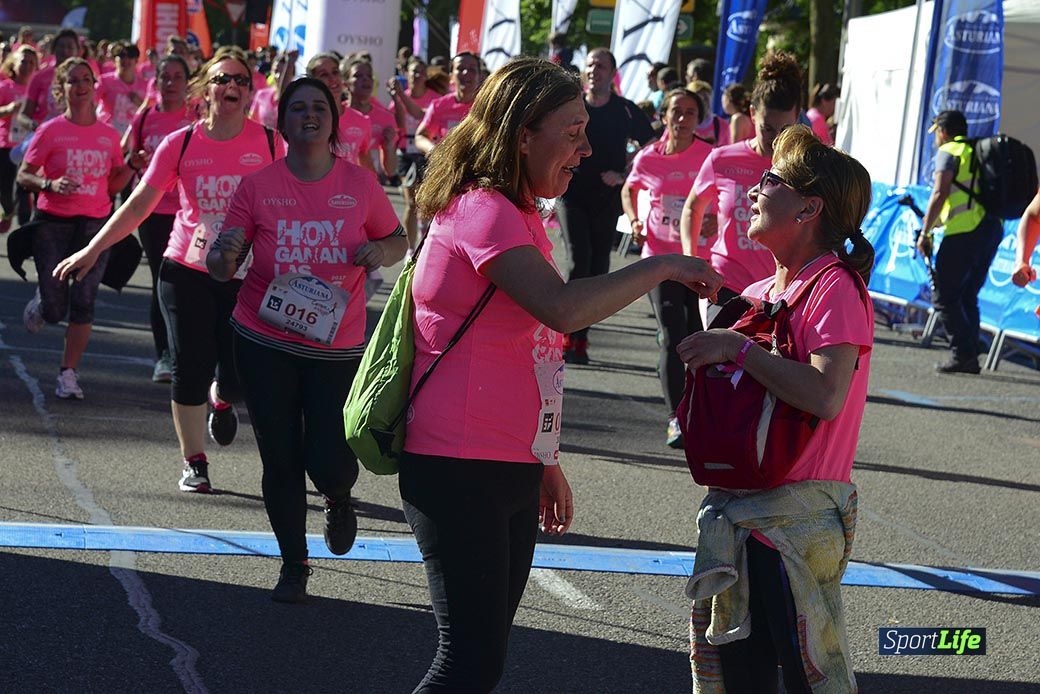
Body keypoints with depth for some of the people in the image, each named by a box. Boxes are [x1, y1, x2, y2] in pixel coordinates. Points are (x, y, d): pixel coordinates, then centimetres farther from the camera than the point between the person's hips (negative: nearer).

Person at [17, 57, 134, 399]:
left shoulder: (109, 135, 6)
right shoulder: (50, 131, -5)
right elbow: (23, 175, -2)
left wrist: (131, 166, -4)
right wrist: (50, 184, -21)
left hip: (95, 224, 2)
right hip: (53, 224, -2)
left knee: (83, 304, -3)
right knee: (54, 309, 0)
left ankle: (68, 374, 7)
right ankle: (39, 303, 38)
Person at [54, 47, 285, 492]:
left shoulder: (269, 143, -3)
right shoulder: (180, 144, -2)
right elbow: (139, 204, 1)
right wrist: (93, 250, -3)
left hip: (245, 275, 0)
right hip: (186, 272, 0)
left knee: (237, 375, -5)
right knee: (189, 369, 0)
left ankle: (221, 400, 35)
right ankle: (193, 463, 18)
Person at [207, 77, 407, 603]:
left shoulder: (360, 184, 0)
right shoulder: (258, 186, -2)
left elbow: (398, 241, 14)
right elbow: (221, 269, 1)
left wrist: (381, 251, -9)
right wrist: (225, 255, -23)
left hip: (338, 346, 0)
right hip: (265, 342, 0)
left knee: (330, 465, -7)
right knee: (280, 460, 5)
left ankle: (339, 499, 32)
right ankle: (293, 565, 24)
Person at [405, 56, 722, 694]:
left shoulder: (517, 216, 18)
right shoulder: (484, 210, -15)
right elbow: (563, 308, -32)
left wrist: (545, 461, 24)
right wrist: (665, 266, -20)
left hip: (512, 472, 10)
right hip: (461, 473, -10)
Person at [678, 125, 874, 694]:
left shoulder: (836, 287, -14)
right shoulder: (762, 291, 12)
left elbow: (825, 396, -29)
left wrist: (738, 348, -21)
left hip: (796, 516, -9)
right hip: (738, 509, 9)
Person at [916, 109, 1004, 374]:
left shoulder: (949, 151, 1)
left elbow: (940, 194, -10)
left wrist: (925, 232, -7)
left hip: (965, 231, -8)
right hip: (993, 228, 8)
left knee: (944, 297, -5)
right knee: (967, 296, 15)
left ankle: (961, 354, -14)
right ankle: (971, 357, 11)